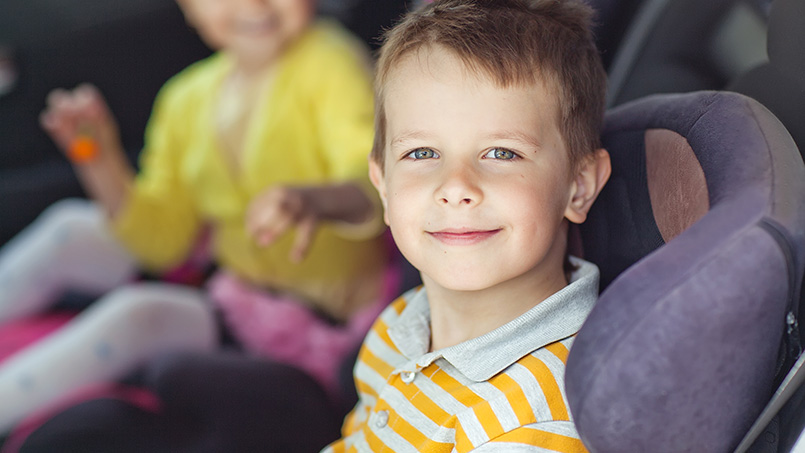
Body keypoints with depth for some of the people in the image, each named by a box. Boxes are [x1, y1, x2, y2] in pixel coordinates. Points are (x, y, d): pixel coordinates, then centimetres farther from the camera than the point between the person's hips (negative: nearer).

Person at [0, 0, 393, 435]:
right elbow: (164, 239, 7)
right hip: (231, 296, 7)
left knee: (137, 314, -25)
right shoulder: (188, 99, 6)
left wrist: (318, 201, -54)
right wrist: (101, 162, -8)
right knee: (72, 231, 0)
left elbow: (376, 181, -32)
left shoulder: (327, 63, -15)